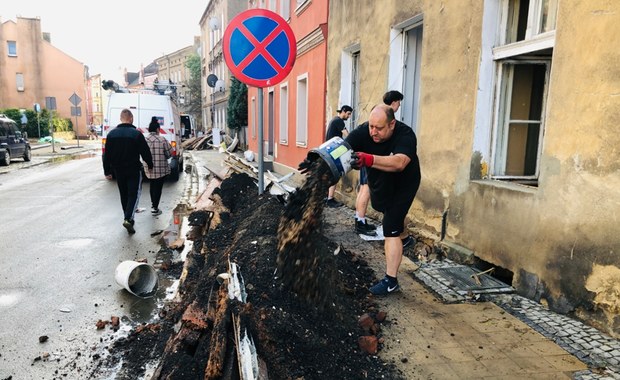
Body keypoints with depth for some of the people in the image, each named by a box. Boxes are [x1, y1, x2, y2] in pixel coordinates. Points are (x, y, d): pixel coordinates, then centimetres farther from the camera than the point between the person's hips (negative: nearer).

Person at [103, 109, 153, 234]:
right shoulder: (136, 134, -12)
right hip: (134, 170, -4)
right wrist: (150, 165, 8)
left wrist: (107, 171, 10)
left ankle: (128, 219, 24)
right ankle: (128, 219, -16)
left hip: (119, 171, 4)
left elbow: (107, 155, 4)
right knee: (134, 194, 0)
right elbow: (145, 152, -8)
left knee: (124, 195, 16)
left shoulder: (112, 134, 1)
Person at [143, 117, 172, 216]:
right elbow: (170, 153, -7)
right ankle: (155, 209, 8)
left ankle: (153, 204, 36)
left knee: (152, 186, 22)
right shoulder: (162, 140, -14)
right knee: (158, 188, 5)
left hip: (148, 170, 4)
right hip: (161, 169, -4)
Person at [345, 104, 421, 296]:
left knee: (391, 231, -13)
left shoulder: (405, 135, -36)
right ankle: (402, 234, 64)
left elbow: (399, 163, -55)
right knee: (381, 207, 32)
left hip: (402, 185, -6)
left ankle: (391, 281, -4)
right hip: (378, 183, 6)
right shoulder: (363, 132, -25)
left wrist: (369, 159, -70)